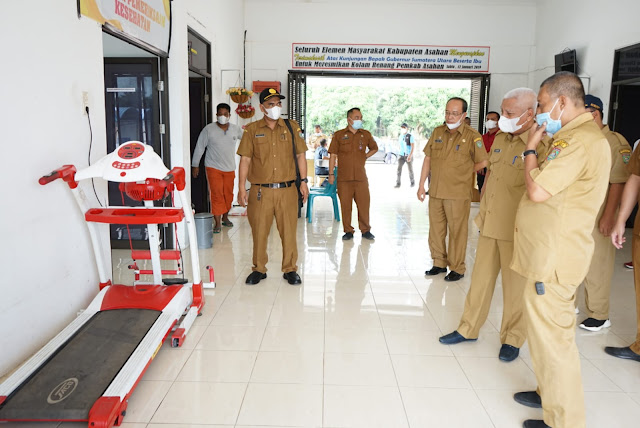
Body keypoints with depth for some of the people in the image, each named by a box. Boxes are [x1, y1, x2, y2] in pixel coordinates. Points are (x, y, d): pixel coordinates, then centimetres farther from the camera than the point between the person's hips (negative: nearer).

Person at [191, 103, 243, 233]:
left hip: (230, 168, 4)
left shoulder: (236, 129, 1)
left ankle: (225, 217, 29)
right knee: (216, 194, -8)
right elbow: (199, 147, -1)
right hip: (213, 168, -3)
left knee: (228, 194, 10)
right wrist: (195, 165, 1)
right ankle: (217, 223, -3)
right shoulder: (208, 129, -6)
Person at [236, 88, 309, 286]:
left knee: (289, 231, 5)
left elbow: (300, 155, 13)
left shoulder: (292, 127, 9)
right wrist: (241, 188, -3)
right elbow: (245, 159, 2)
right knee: (259, 231, 5)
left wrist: (304, 181, 6)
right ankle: (259, 269, 22)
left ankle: (290, 269, 20)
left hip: (287, 189, 1)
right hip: (260, 191, -1)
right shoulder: (252, 130, 5)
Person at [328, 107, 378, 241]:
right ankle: (348, 231, 14)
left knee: (364, 204, 3)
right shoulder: (339, 135, 4)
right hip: (344, 177, -1)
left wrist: (365, 156, 11)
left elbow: (374, 148, 28)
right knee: (345, 205, 2)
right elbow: (333, 155, 3)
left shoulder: (366, 135, 10)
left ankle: (365, 230, 17)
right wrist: (331, 174, -2)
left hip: (361, 177, 2)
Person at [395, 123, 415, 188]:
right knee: (399, 169, -9)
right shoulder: (400, 137, 8)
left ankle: (412, 182, 26)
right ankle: (398, 183, -9)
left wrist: (410, 155, -24)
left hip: (408, 156, -4)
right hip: (401, 156, 4)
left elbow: (413, 146, -15)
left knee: (410, 169, 8)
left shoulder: (410, 136, -9)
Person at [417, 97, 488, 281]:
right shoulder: (437, 132, 7)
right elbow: (428, 159, 10)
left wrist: (461, 173, 3)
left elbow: (483, 163, -2)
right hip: (435, 191, 5)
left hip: (458, 194, -5)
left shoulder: (472, 136, -7)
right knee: (435, 230, 13)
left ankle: (457, 268, 17)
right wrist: (421, 185, 7)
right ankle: (439, 263, 29)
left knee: (457, 232, 3)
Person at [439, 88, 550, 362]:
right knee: (480, 278, 14)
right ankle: (468, 329, 29)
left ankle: (512, 339, 27)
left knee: (514, 286, 8)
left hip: (516, 229, -6)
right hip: (489, 226, 6)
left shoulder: (542, 144, -13)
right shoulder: (500, 139, 9)